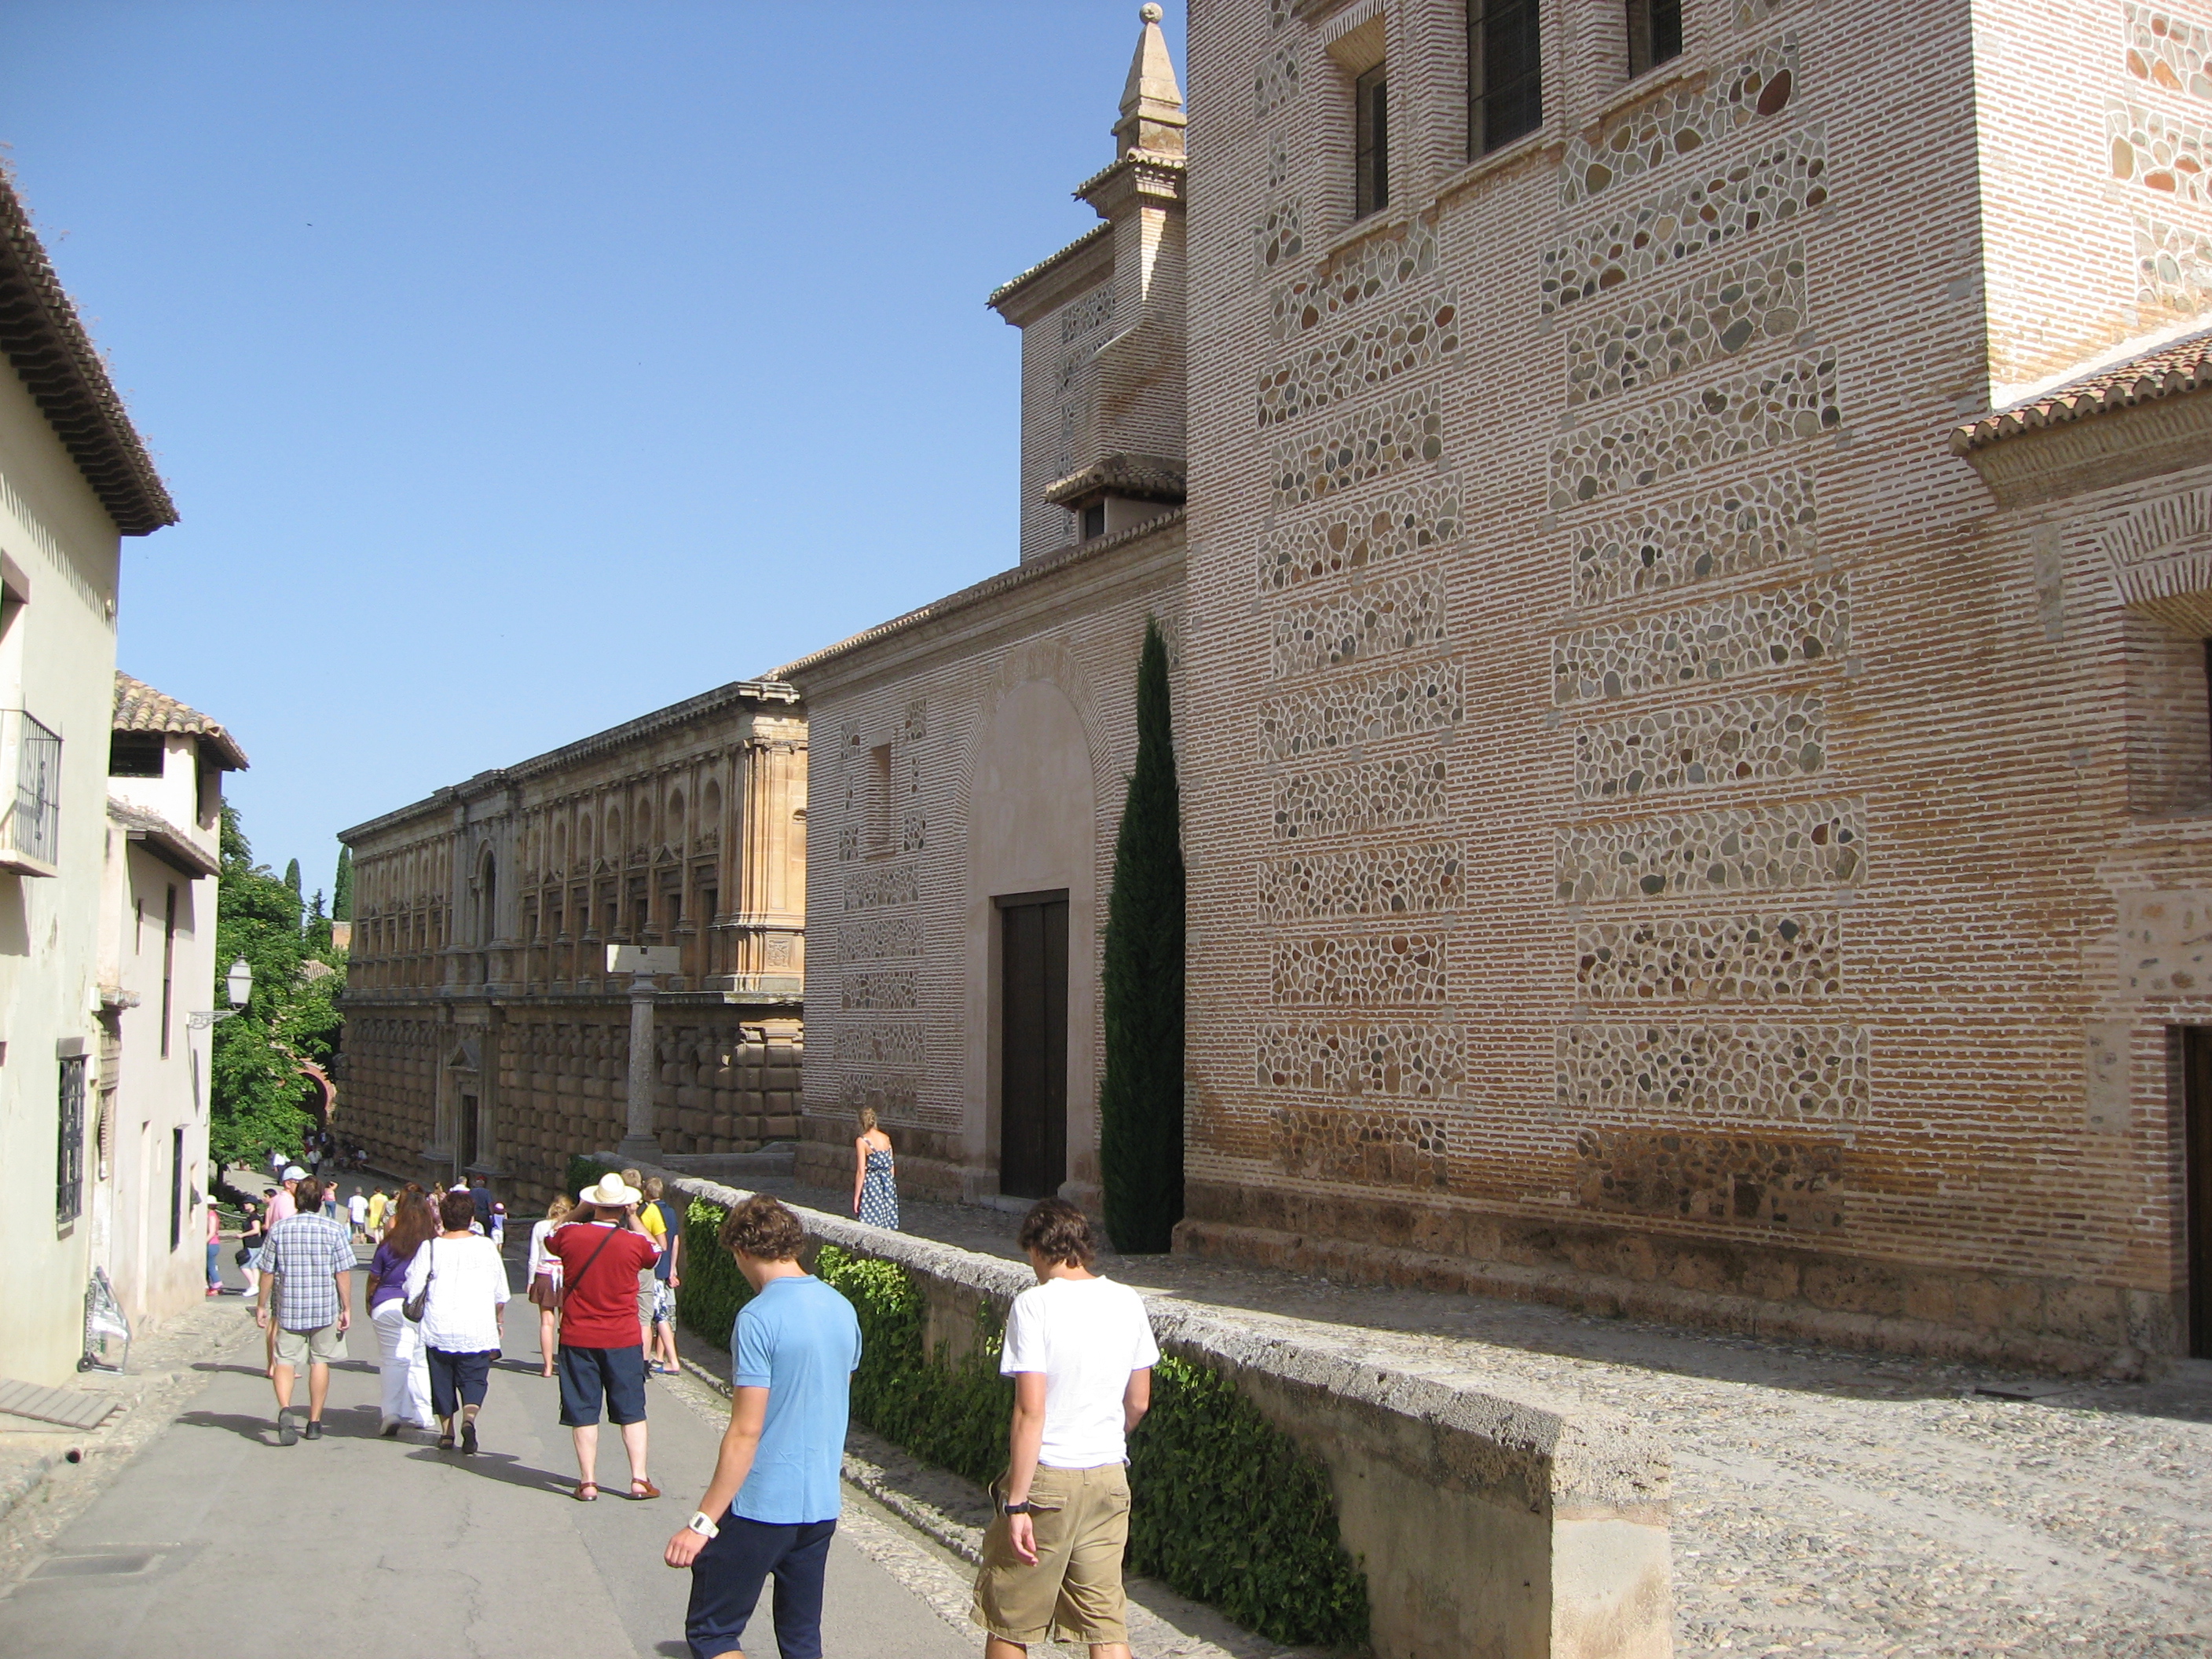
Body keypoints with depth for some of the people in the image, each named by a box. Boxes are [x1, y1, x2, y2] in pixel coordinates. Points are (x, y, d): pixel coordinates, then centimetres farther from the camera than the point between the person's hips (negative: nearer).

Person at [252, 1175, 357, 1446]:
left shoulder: (279, 1229, -2)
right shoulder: (334, 1230, -6)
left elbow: (267, 1271, 2)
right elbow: (343, 1273, -6)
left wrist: (261, 1305, 12)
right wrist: (346, 1308, 2)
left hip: (289, 1308, 0)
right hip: (325, 1307, 0)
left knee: (286, 1360, 3)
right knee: (320, 1361, 12)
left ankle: (285, 1409, -23)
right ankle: (314, 1422, 17)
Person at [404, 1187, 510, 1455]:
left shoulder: (431, 1248, -4)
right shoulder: (486, 1246, 0)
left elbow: (412, 1291, -4)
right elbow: (501, 1294, 6)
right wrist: (498, 1320, 24)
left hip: (438, 1329, 0)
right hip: (478, 1330, 0)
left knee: (443, 1381, 17)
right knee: (474, 1381, 8)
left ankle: (447, 1433, 23)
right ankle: (469, 1420, -18)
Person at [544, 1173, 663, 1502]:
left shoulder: (570, 1234, -8)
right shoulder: (635, 1241, -9)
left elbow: (549, 1238, 17)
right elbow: (655, 1252, 15)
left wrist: (579, 1211, 16)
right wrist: (634, 1219, 14)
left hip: (577, 1339, 0)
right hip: (623, 1340, 0)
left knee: (583, 1413, 8)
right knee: (632, 1412, 10)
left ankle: (588, 1482, 9)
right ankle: (639, 1480, 9)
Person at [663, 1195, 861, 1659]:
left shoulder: (759, 1318, -17)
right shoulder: (842, 1309, 5)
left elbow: (745, 1433, -19)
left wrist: (702, 1522, -16)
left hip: (761, 1505, -7)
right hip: (822, 1504, 7)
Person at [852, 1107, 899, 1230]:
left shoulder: (862, 1141, -12)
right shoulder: (886, 1138, 4)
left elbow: (861, 1172, -13)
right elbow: (891, 1167, 9)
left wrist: (856, 1197, -8)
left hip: (871, 1184, -6)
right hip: (888, 1184, 6)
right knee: (890, 1229, 12)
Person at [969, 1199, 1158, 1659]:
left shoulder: (1034, 1304, -13)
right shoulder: (1127, 1302, 3)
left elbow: (1031, 1411, -19)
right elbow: (1138, 1403, 10)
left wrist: (1017, 1504, -16)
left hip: (1047, 1480, -5)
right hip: (1109, 1481, 5)